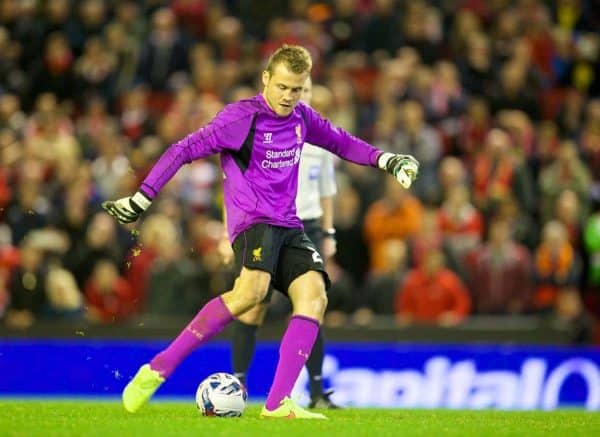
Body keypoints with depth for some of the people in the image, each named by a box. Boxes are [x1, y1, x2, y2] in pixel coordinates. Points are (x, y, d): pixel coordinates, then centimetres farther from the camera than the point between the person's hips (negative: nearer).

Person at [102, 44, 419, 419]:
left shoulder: (302, 118, 12)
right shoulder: (242, 118, -8)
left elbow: (338, 140, 32)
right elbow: (184, 150, -8)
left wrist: (386, 159, 23)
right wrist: (142, 198, -13)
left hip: (289, 227, 7)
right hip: (252, 221, -7)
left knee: (314, 296, -18)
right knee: (251, 291, -34)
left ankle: (278, 404, -22)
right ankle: (156, 371, -30)